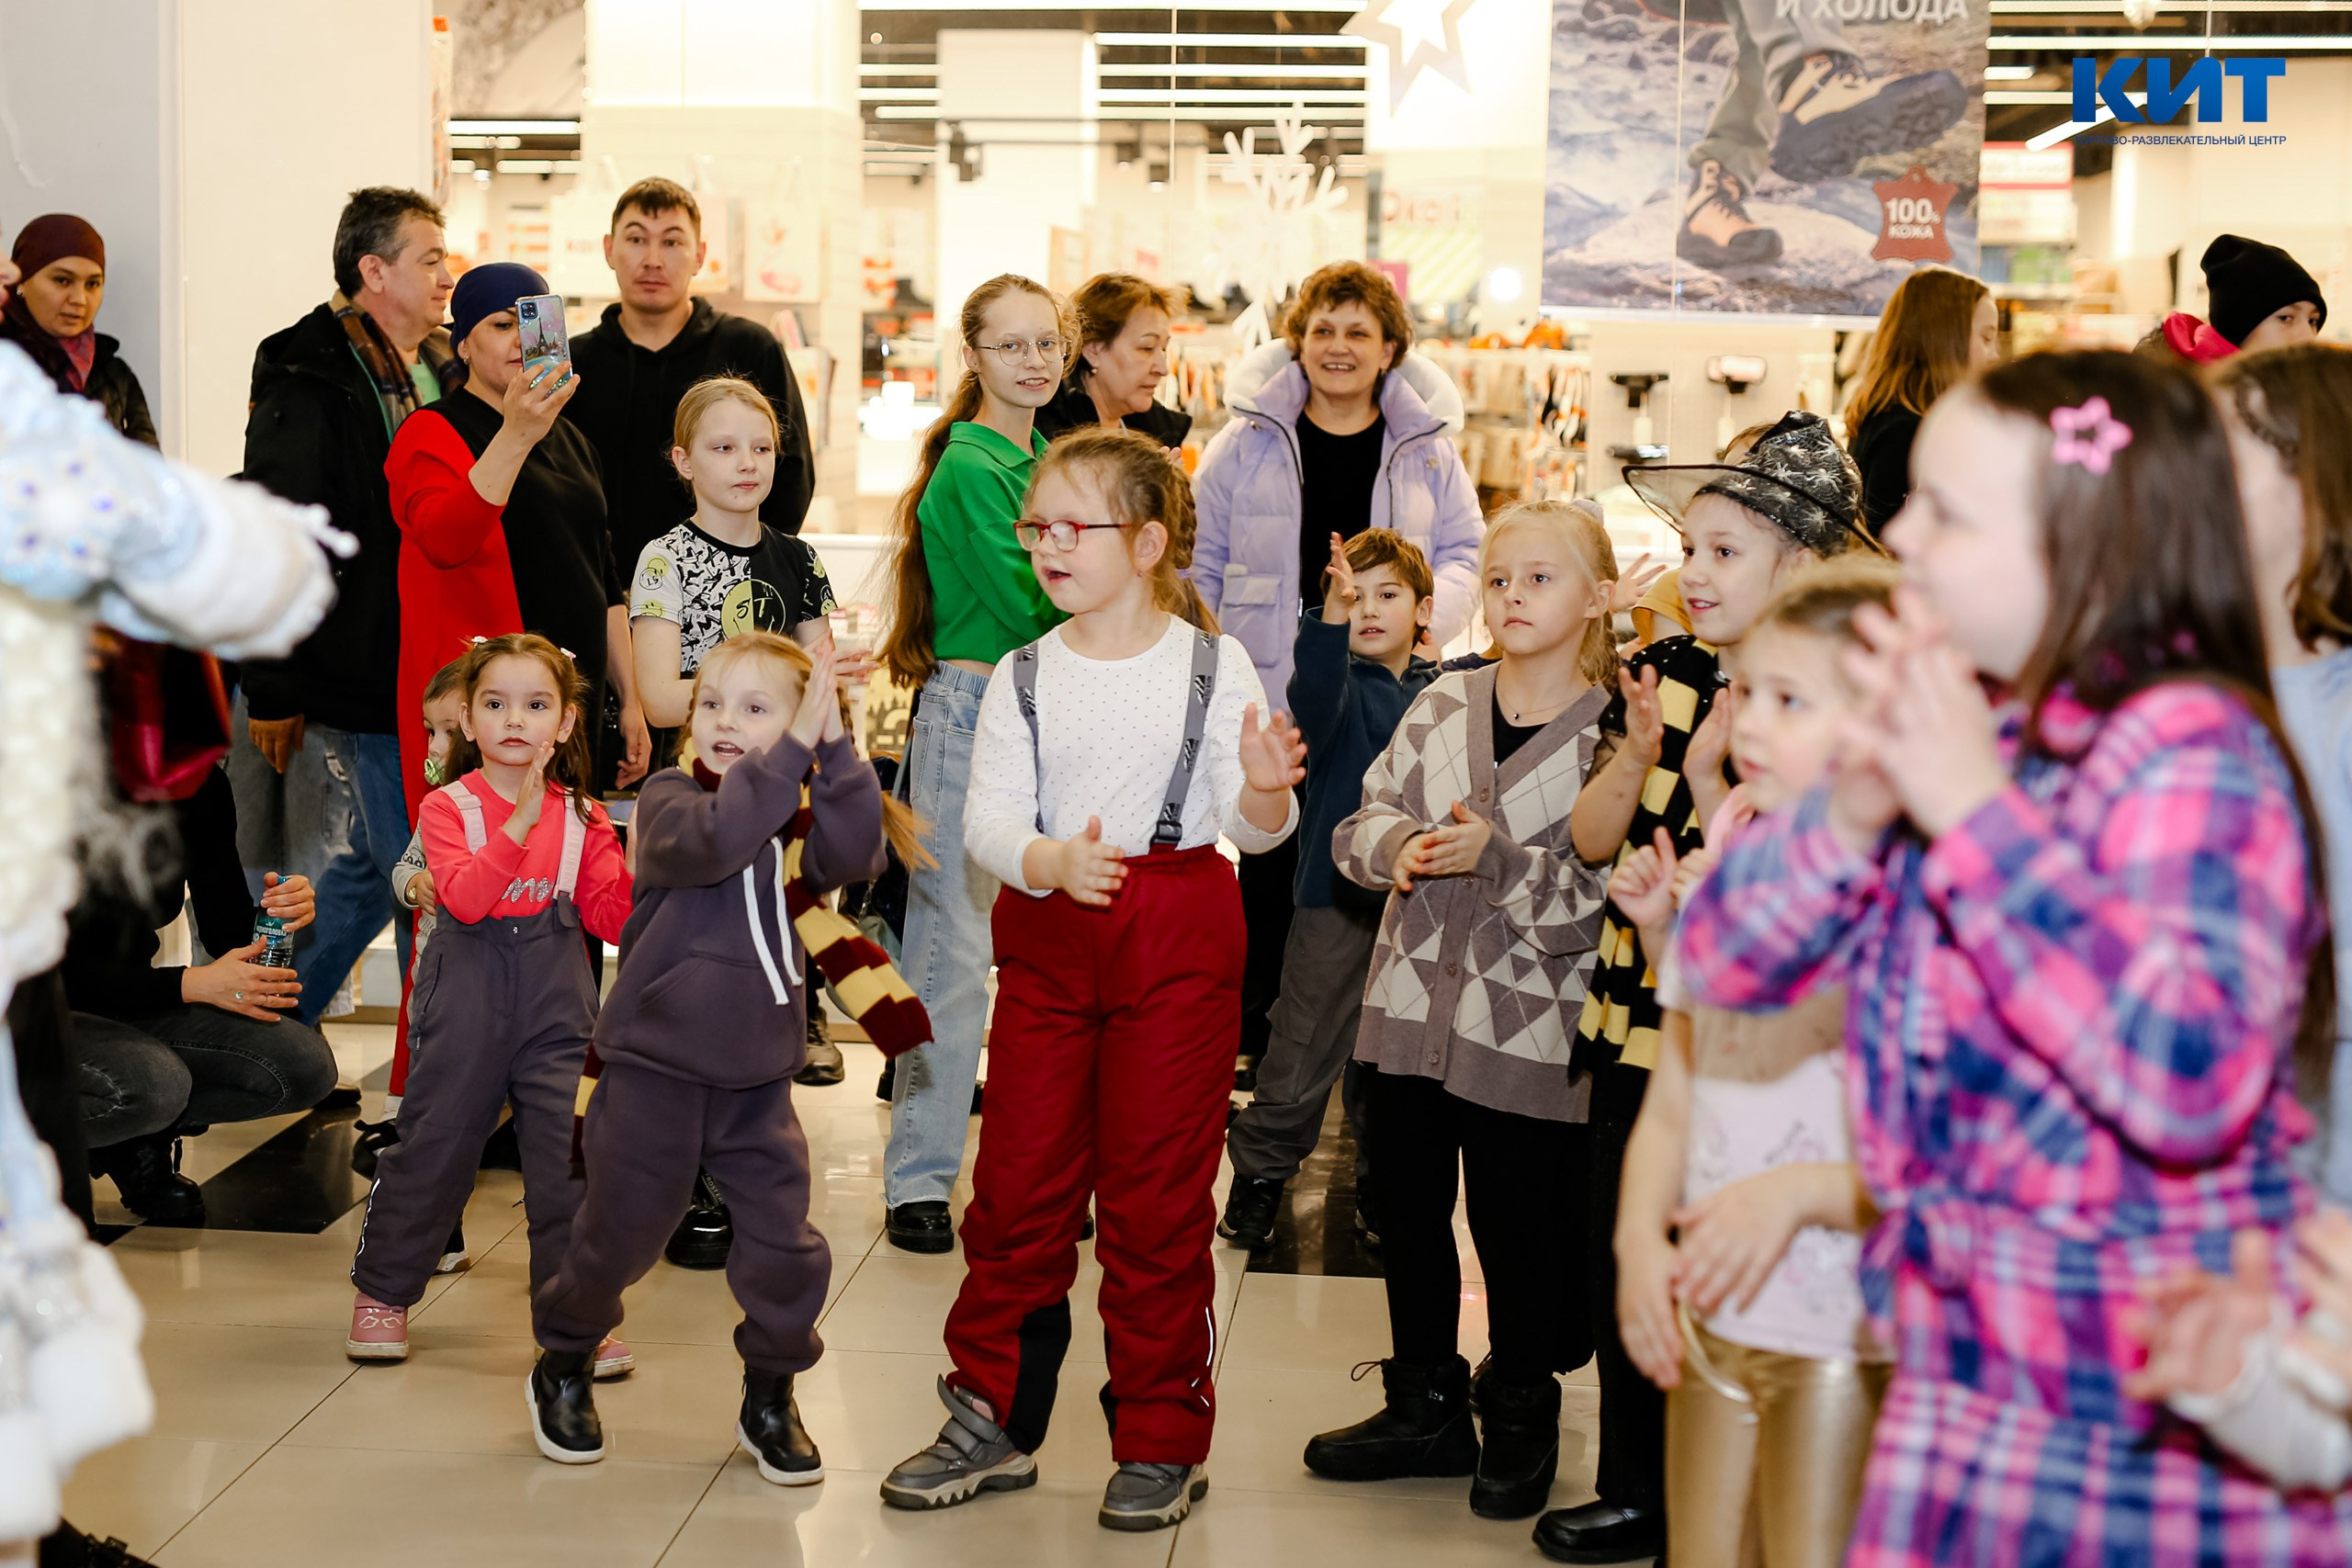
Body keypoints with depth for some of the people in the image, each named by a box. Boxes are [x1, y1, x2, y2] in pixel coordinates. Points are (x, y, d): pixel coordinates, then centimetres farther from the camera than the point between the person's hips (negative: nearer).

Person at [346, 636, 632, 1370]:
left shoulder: (580, 815, 6)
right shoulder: (450, 806, -2)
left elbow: (610, 919, 3)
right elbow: (465, 896, -19)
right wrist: (521, 823, -28)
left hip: (555, 1004, 2)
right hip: (467, 1000, -2)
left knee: (569, 1153, -2)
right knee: (434, 1144, 6)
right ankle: (383, 1290, 24)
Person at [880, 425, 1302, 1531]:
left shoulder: (1212, 665, -2)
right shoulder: (1025, 678, 4)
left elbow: (1253, 824, -6)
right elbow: (988, 820, -3)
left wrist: (1264, 791, -29)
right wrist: (1052, 861, -23)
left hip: (1177, 941, -3)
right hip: (1046, 938, 3)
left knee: (1156, 1196, 3)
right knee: (1018, 1183, 7)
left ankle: (1162, 1444, 15)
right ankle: (993, 1422, 20)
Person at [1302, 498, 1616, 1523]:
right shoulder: (1441, 707, 6)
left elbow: (1602, 899, -14)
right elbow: (1362, 822, 6)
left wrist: (1496, 857, -22)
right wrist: (1401, 846, -15)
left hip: (1527, 1026, -5)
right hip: (1411, 1005, 5)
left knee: (1518, 1231, 6)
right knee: (1407, 1211, 14)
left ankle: (1521, 1423, 27)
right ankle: (1426, 1408, 31)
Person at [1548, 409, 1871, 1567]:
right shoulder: (1661, 674, 4)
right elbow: (1591, 839, 4)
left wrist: (1712, 780, -27)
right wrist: (1635, 754, -13)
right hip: (1635, 1017, 6)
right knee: (1618, 1256, 14)